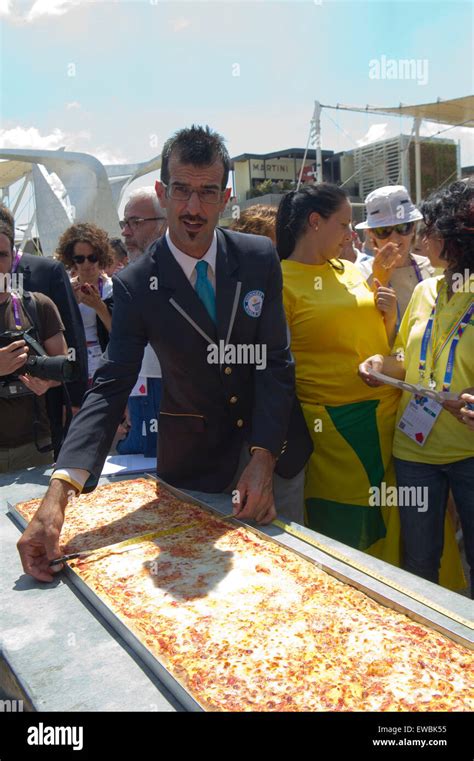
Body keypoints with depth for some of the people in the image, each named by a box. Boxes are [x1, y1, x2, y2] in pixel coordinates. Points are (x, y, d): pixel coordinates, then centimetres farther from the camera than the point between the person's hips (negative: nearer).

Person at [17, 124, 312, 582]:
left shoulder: (259, 258, -8)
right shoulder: (135, 286, -13)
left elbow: (275, 361, -10)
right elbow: (109, 388, -18)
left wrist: (263, 459, -20)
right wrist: (58, 492, -30)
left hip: (275, 447, 3)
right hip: (193, 463, -2)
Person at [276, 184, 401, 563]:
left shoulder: (350, 271, 12)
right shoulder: (280, 281, -7)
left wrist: (390, 316, 2)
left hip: (386, 418, 6)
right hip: (331, 428, -6)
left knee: (387, 527, 13)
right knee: (341, 533, 3)